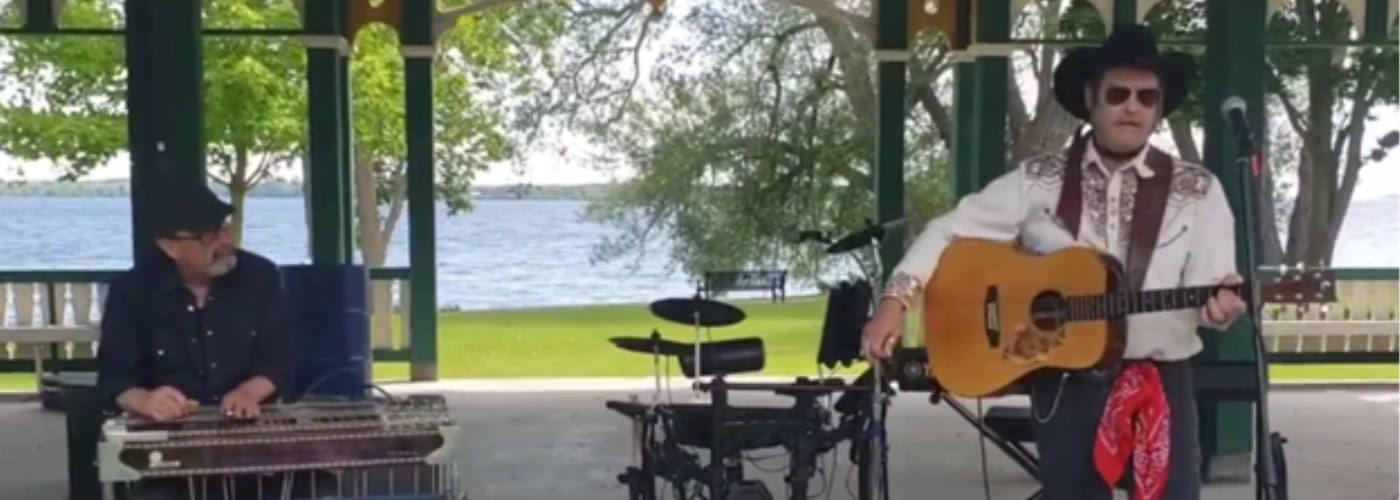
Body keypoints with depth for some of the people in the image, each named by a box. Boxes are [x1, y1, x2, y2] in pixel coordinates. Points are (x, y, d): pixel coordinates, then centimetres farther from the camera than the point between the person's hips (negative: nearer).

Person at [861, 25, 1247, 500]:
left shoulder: (1196, 190, 2)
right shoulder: (1039, 180, 3)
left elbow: (1209, 287, -4)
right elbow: (950, 230, 2)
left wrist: (1219, 304, -29)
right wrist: (895, 300, -11)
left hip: (1159, 382, 0)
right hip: (1063, 385, 1)